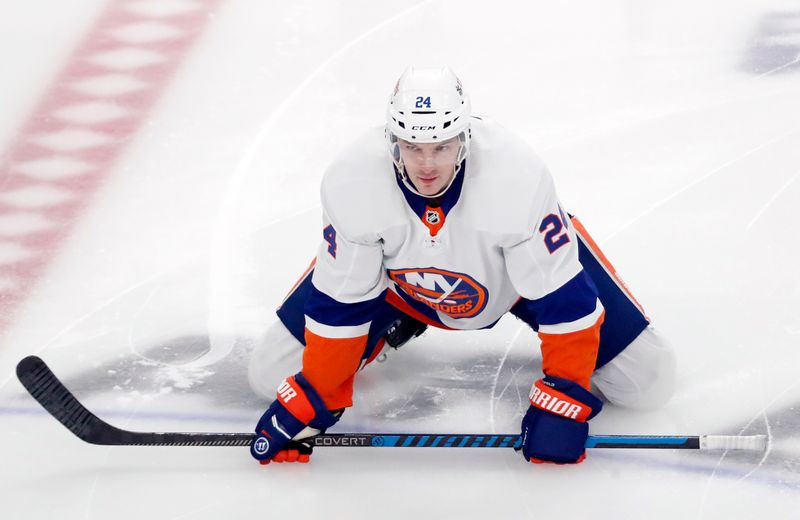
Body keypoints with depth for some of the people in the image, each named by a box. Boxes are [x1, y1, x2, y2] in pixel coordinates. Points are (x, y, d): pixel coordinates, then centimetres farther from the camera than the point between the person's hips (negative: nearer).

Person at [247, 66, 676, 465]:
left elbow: (565, 298, -29)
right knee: (272, 376, -3)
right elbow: (338, 302, -20)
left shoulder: (519, 178, -39)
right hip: (395, 276, 2)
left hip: (521, 260, -1)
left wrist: (563, 398, -30)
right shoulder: (350, 184, -34)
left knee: (648, 382, -10)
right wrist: (314, 401, -16)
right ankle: (396, 317, 21)